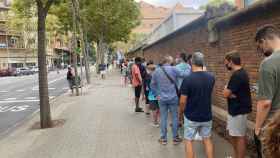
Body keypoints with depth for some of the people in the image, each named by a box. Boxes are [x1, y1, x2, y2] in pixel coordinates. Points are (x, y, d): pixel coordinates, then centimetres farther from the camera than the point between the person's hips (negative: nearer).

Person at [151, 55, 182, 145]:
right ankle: (175, 138, 20)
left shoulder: (157, 71, 1)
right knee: (175, 118, 10)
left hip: (162, 98, 3)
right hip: (173, 98, -2)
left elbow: (152, 84, 6)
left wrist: (157, 94, 12)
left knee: (163, 118, 10)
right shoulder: (173, 69, -11)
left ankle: (163, 139, 19)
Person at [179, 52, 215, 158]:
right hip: (207, 116, 4)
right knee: (207, 139, 19)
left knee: (189, 141, 10)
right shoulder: (211, 78, -5)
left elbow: (182, 101, -15)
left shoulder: (188, 79, -19)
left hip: (191, 117, -4)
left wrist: (182, 111, 5)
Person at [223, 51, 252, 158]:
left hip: (238, 110, -10)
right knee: (234, 135, 19)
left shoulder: (237, 75, -23)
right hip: (236, 109, 10)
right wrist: (230, 93, -12)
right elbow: (232, 92, 9)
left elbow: (225, 94, -22)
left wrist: (227, 90, -3)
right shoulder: (241, 73, 10)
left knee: (239, 137, 1)